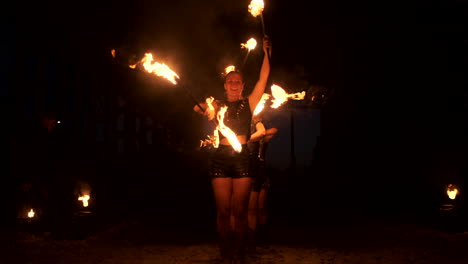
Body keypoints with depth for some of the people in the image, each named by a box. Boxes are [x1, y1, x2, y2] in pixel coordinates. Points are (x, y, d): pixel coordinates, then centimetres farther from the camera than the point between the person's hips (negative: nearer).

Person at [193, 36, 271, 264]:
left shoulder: (249, 103, 12)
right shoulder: (218, 105, 12)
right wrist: (205, 108, -32)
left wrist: (266, 53, -6)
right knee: (223, 211, 0)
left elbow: (263, 78, 3)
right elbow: (200, 108, -9)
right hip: (221, 157, 0)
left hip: (242, 157, 0)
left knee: (240, 211, 1)